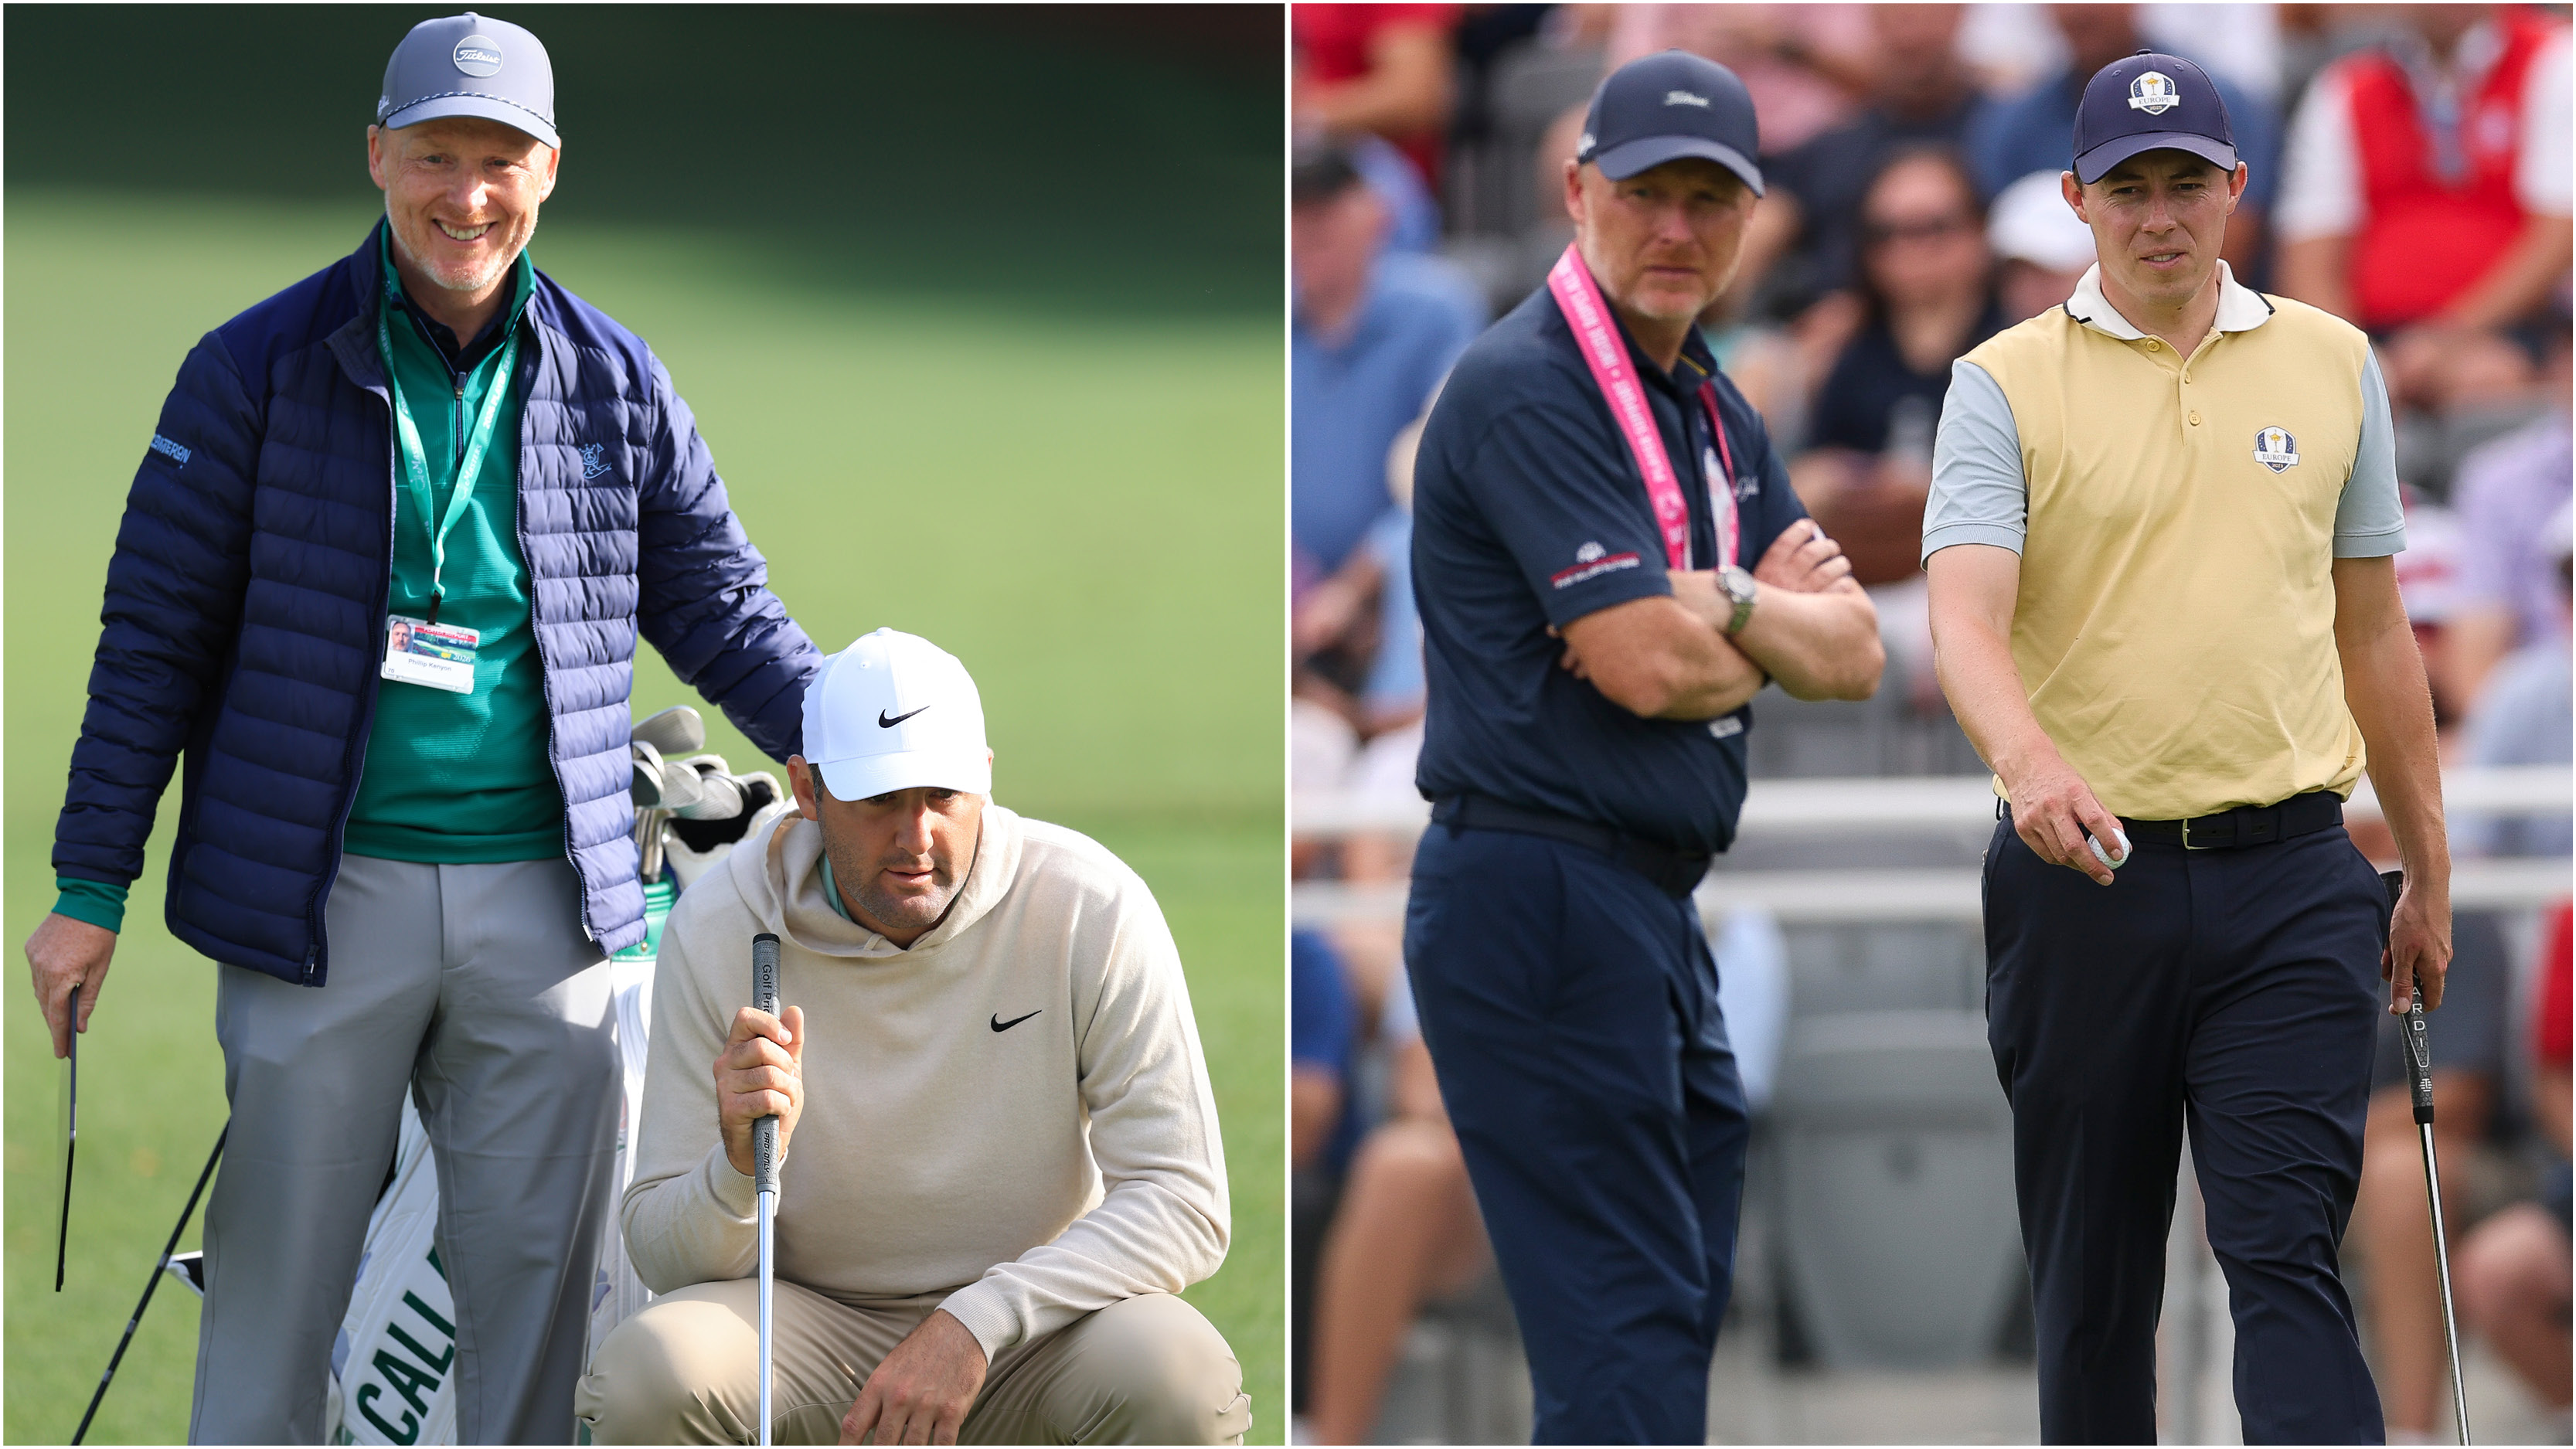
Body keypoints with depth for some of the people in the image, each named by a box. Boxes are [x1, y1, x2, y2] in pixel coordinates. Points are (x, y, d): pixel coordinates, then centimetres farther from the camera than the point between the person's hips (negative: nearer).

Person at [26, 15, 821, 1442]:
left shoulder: (615, 386, 8)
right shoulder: (259, 371, -1)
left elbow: (724, 615, 16)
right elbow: (155, 638, 2)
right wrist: (90, 891, -1)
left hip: (540, 897, 3)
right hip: (323, 899, -3)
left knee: (535, 1270, 4)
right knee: (278, 1272, -1)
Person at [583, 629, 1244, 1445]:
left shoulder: (1090, 910, -13)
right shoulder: (716, 931, -10)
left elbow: (1185, 1205, -17)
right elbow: (665, 1261, -7)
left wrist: (975, 1324, -29)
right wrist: (743, 1165, -31)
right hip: (811, 1326, 1)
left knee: (1179, 1377, -33)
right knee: (647, 1373, -30)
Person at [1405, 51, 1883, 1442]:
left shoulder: (1712, 409, 17)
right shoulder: (1527, 389, -13)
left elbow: (1853, 650, 9)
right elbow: (1652, 665, -20)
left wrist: (1727, 606, -11)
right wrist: (1778, 622, 0)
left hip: (1655, 910, 10)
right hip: (1541, 898, -10)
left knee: (1679, 1311, 13)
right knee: (1625, 1334, -12)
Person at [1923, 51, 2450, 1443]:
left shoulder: (2333, 363, 9)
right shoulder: (2008, 383, -1)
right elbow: (1965, 615, -15)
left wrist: (2428, 866, 16)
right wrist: (2034, 764, -35)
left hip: (2289, 878, 1)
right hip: (2083, 875, -1)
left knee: (2285, 1253, -10)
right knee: (2092, 1278, 7)